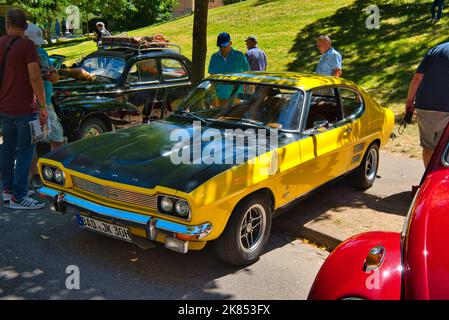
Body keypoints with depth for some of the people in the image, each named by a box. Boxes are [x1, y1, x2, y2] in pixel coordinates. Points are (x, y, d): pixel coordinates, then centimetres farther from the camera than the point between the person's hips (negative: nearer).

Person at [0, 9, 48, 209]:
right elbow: (35, 78, -19)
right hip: (24, 108, -7)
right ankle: (18, 197, -1)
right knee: (25, 152, -2)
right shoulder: (26, 45, -13)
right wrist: (43, 106, -14)